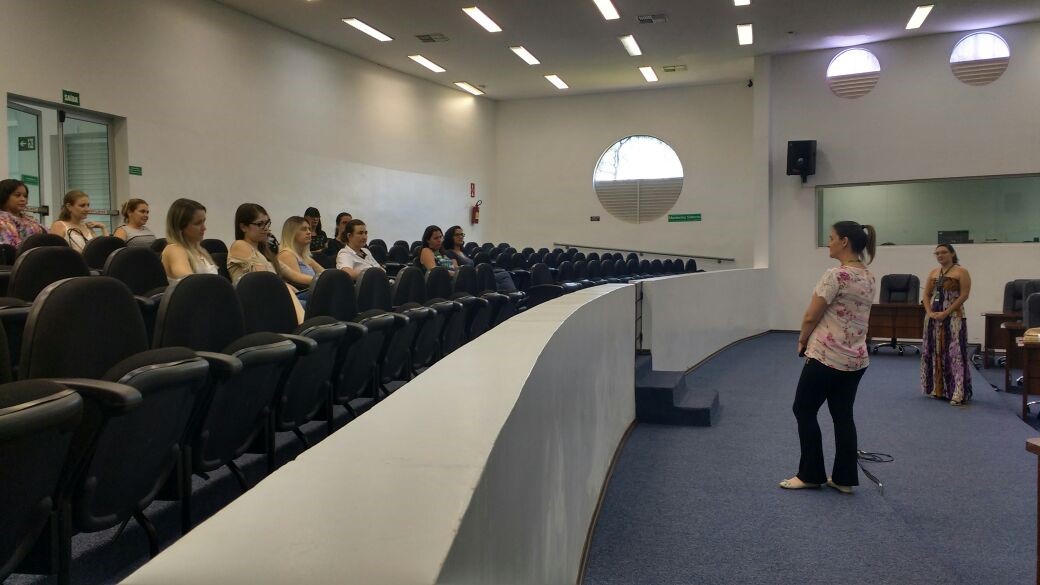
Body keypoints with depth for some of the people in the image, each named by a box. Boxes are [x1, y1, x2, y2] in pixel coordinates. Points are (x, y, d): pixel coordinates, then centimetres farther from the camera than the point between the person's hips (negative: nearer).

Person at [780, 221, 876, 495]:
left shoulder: (836, 274, -20)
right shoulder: (868, 277, 9)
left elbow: (811, 317, -15)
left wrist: (802, 341, 4)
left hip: (828, 357, -8)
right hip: (856, 358, 9)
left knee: (804, 411, 8)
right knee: (843, 416, 14)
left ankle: (811, 475, 15)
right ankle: (845, 478, 19)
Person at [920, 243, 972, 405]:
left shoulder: (961, 272, -4)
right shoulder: (933, 272, 14)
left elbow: (964, 295, -12)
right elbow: (926, 295, 12)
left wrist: (946, 313, -18)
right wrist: (929, 312, -5)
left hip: (953, 317, -6)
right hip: (933, 318, 6)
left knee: (954, 353, -8)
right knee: (934, 352, 9)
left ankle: (958, 393, -7)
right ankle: (937, 389, 19)